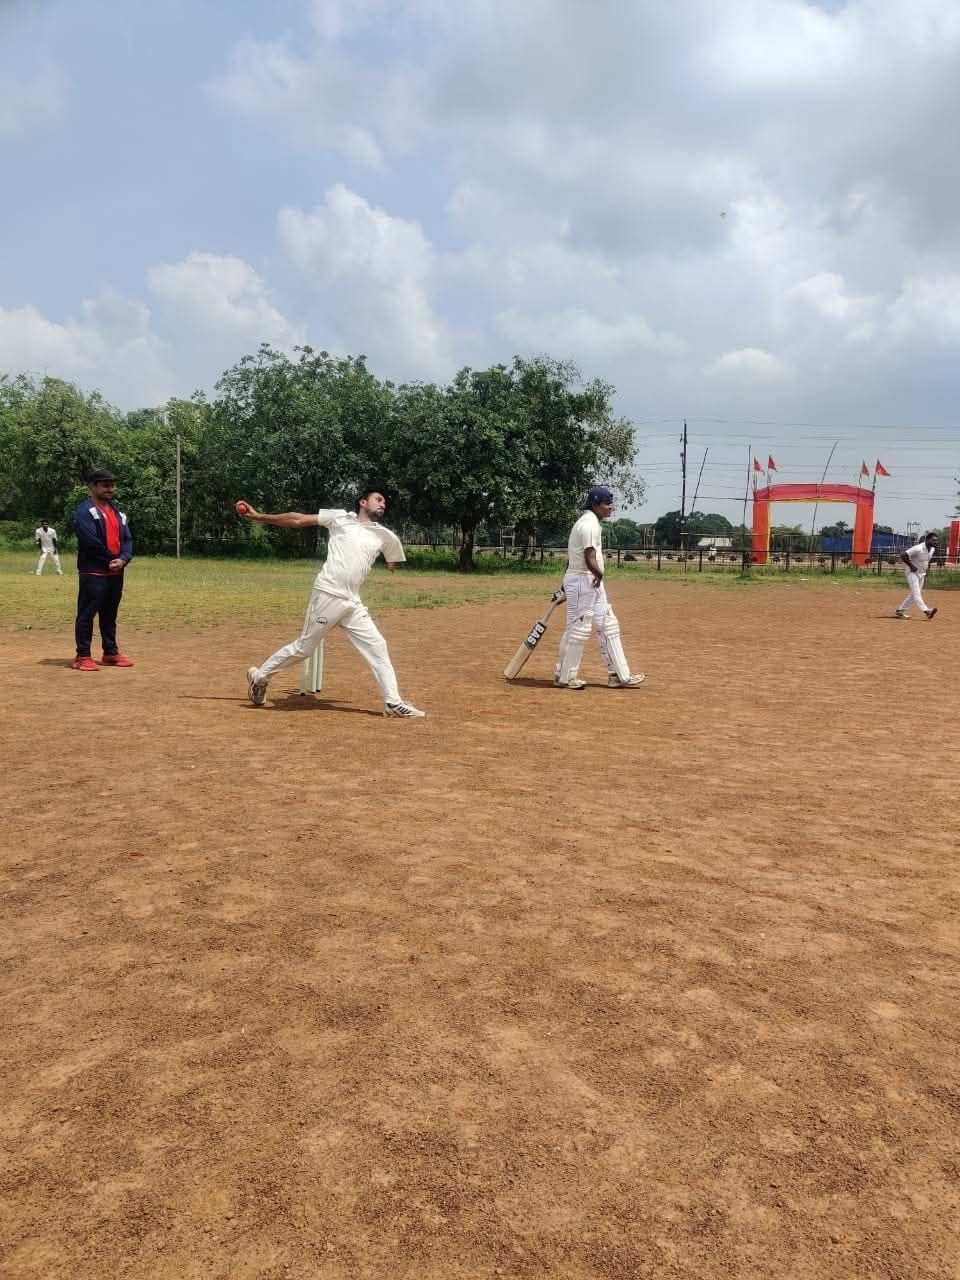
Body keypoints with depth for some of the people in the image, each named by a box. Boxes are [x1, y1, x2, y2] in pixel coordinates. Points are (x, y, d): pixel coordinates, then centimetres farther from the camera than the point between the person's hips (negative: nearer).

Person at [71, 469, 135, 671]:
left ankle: (111, 653, 22)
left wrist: (123, 559, -8)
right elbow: (91, 541, -18)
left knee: (110, 614, 14)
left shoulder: (118, 512, 17)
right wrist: (111, 560, -14)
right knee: (87, 614, -4)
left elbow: (127, 539, 10)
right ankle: (82, 656, 0)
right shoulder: (84, 511, -8)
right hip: (93, 572, -7)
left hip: (116, 572, 8)